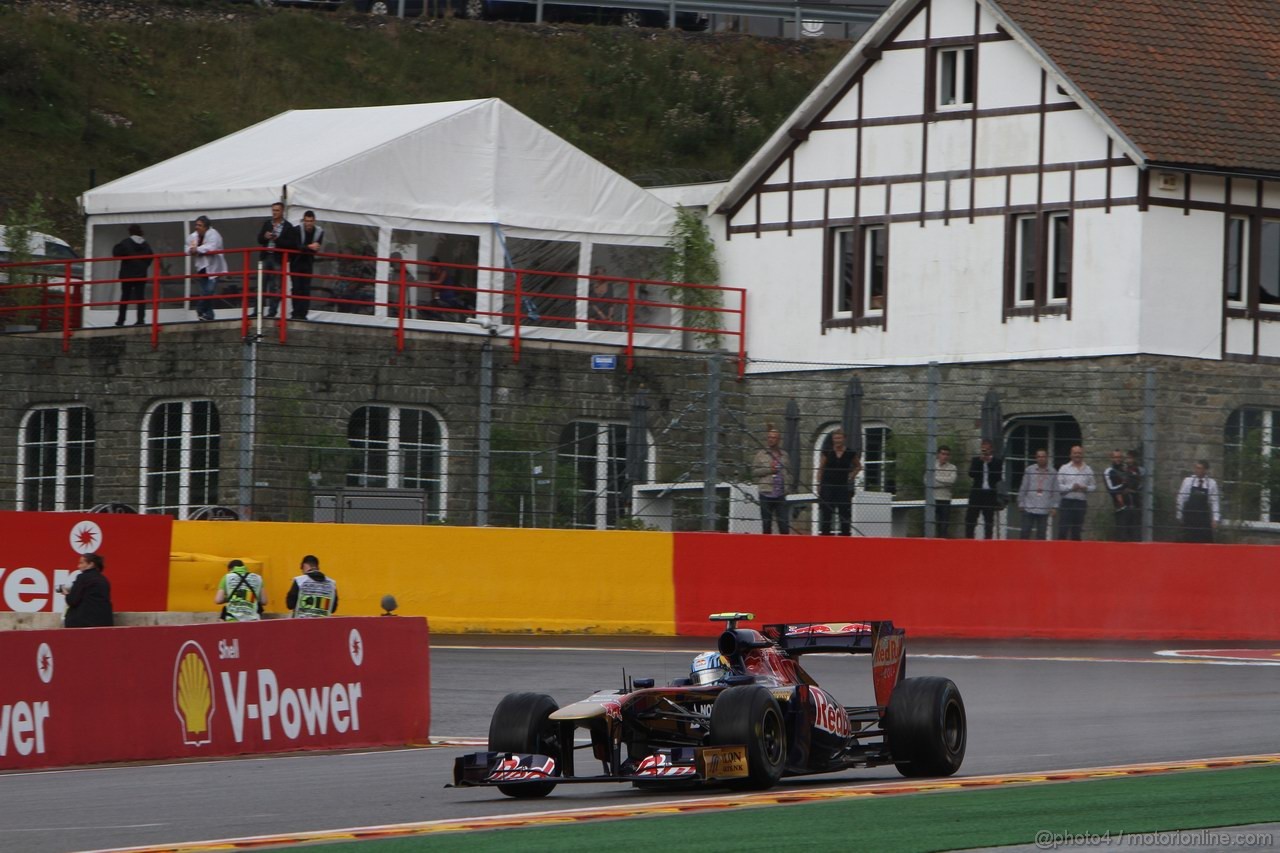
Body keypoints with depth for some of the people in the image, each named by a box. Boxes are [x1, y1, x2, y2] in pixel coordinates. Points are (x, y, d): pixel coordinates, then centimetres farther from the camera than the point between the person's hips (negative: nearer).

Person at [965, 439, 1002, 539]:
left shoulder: (996, 461, 3)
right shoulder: (976, 460, 8)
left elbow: (998, 477, -7)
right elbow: (971, 474, -5)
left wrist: (990, 463, -11)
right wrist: (980, 461, -11)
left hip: (990, 494, -1)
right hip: (977, 493, 1)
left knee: (989, 519, 2)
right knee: (971, 518, -1)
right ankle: (968, 539, 4)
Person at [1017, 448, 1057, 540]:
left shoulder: (1052, 472, 3)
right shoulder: (1029, 470, 2)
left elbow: (1055, 491, 6)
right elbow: (1023, 488, 6)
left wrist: (1054, 506, 2)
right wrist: (1021, 503, 5)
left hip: (1044, 509, 0)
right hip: (1029, 508, 0)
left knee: (1041, 533, 4)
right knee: (1025, 532, -1)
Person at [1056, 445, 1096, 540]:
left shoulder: (1088, 470, 11)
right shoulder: (1064, 469, 4)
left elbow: (1094, 486, 13)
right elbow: (1058, 486, -3)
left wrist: (1086, 488, -8)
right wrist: (1071, 487, -16)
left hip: (1081, 503, 3)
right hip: (1067, 501, -3)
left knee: (1076, 532, 7)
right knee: (1063, 531, -9)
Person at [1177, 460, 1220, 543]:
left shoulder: (1212, 483, -1)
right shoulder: (1188, 481, 0)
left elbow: (1214, 502, -1)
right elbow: (1181, 499, 5)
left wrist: (1215, 519, -5)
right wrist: (1179, 516, 8)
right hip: (1189, 517, 0)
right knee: (1188, 541, 2)